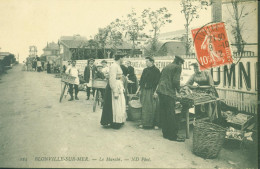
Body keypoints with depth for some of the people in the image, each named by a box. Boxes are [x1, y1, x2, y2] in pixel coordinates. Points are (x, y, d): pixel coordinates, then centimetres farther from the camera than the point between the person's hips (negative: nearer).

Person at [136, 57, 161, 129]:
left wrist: (155, 91, -15)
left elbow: (157, 82, -9)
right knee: (143, 107, 6)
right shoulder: (145, 70, 13)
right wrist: (139, 89, 11)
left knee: (153, 107, -4)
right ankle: (143, 123, 13)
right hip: (144, 90, 5)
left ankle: (155, 123, 3)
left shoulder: (156, 70, -4)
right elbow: (141, 80, 17)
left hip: (151, 91, -5)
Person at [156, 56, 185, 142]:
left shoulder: (166, 67, 21)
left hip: (160, 91, 8)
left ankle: (165, 133, 19)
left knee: (163, 113, 11)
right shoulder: (177, 67, -1)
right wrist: (178, 89, 4)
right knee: (171, 115, -3)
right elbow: (175, 80, -12)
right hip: (169, 93, -8)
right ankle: (173, 135, 2)